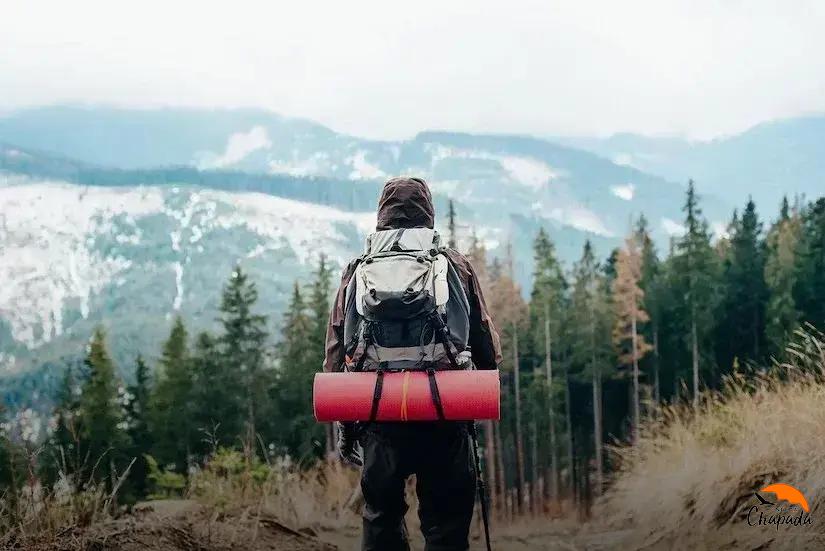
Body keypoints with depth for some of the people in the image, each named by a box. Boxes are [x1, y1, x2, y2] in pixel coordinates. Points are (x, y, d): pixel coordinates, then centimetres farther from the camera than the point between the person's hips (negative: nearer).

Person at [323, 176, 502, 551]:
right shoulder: (456, 266, 4)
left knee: (381, 519, 11)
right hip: (444, 417, -1)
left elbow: (336, 350, 4)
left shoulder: (358, 271, 6)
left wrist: (342, 424, 10)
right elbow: (487, 347, 3)